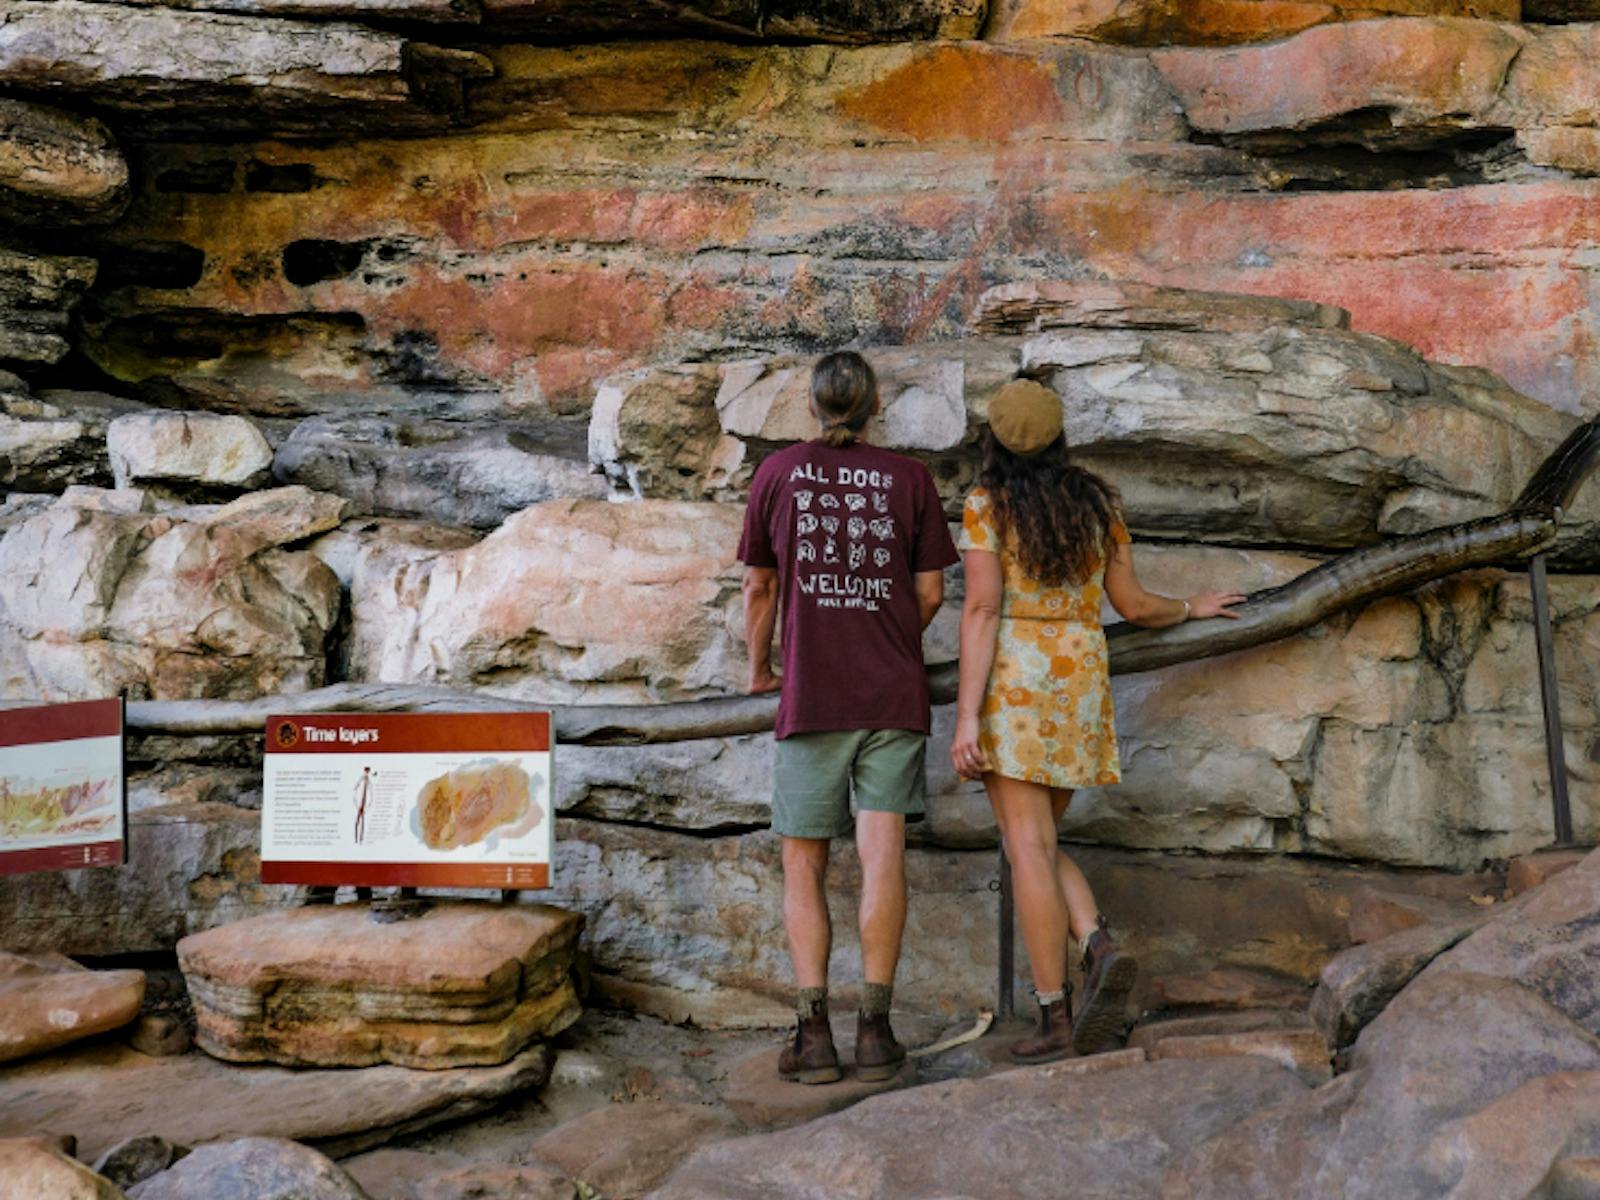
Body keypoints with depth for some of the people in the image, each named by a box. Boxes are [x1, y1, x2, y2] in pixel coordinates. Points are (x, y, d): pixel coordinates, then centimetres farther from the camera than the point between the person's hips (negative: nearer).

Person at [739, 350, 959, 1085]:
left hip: (810, 698, 0)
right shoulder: (909, 478, 6)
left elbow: (758, 589, 10)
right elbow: (930, 592, 7)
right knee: (882, 854, -3)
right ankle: (875, 1025, -8)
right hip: (894, 695, 1)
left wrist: (758, 668, 25)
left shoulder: (778, 473, 6)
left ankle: (813, 1029, -2)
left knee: (803, 865, 7)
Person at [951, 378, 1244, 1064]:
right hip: (1082, 678, 5)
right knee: (1038, 843, 17)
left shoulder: (986, 504, -2)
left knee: (1029, 848, -3)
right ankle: (1100, 949, -7)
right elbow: (1133, 606, 12)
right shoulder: (1097, 502, 11)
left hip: (1012, 679, -5)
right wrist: (1192, 609, 33)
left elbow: (982, 609, -12)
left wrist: (966, 715, -14)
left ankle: (1056, 1020, -3)